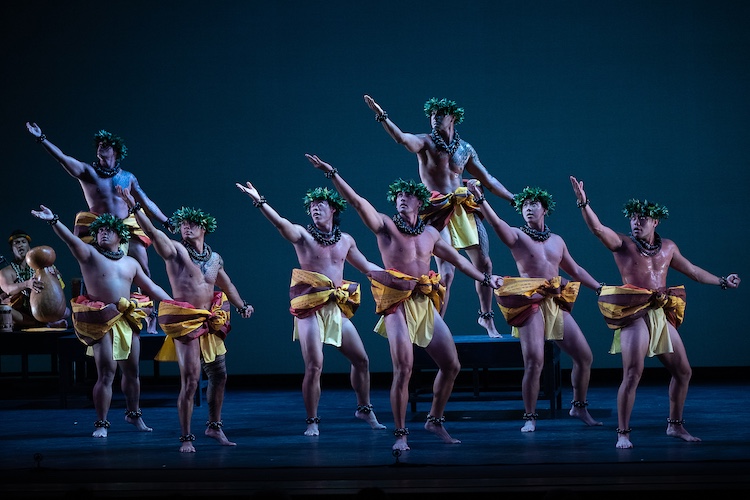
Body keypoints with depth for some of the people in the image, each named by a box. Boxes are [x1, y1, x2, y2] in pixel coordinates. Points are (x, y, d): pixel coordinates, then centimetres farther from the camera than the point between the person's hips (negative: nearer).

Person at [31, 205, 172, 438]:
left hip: (128, 320, 5)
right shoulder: (89, 253, 1)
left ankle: (133, 414, 31)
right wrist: (53, 221, -35)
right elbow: (70, 239, -17)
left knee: (131, 371, 13)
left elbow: (152, 288, 18)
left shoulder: (131, 263, 14)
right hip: (102, 322, -5)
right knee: (106, 373, -9)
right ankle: (101, 423, -2)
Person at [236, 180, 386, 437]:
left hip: (338, 308, 5)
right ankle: (312, 421, 1)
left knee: (361, 360, 10)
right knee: (314, 366, -12)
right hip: (310, 308, -5)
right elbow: (280, 223, -22)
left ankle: (364, 409, 31)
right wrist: (260, 202, -38)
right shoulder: (303, 235, -3)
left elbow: (366, 267, 25)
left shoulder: (346, 240, 12)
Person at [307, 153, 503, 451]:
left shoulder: (430, 233, 14)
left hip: (427, 305, 5)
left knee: (451, 365, 7)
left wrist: (485, 278, 22)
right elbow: (357, 201, -12)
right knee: (403, 370, -15)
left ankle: (435, 420, 25)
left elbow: (458, 260, 25)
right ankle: (400, 434, -5)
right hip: (398, 304, -5)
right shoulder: (385, 225, 0)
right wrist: (331, 173, -23)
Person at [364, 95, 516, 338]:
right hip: (440, 211, -5)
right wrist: (382, 116, -37)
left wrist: (514, 199, 16)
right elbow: (401, 138, -22)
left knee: (484, 265, 6)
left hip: (465, 208, 5)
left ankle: (487, 317, 24)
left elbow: (487, 179, 17)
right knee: (446, 272, -11)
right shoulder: (426, 142, -1)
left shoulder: (465, 149, 11)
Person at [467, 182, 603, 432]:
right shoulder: (517, 236, 1)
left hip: (557, 305, 5)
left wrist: (601, 288, 23)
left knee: (585, 357, 6)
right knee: (534, 363, -16)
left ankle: (579, 406, 26)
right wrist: (480, 199, -35)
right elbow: (496, 223, -19)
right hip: (531, 305, -5)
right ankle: (530, 417, -2)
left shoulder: (557, 240, 16)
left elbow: (575, 270, 26)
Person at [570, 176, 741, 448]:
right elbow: (597, 228, -17)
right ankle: (623, 433, -9)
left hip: (663, 315, 6)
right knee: (632, 374, -15)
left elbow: (692, 270, 26)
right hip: (635, 315, -6)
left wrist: (721, 281, 31)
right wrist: (583, 202, -32)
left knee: (683, 372, 11)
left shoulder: (668, 247, 14)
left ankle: (675, 425, 27)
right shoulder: (622, 243, -1)